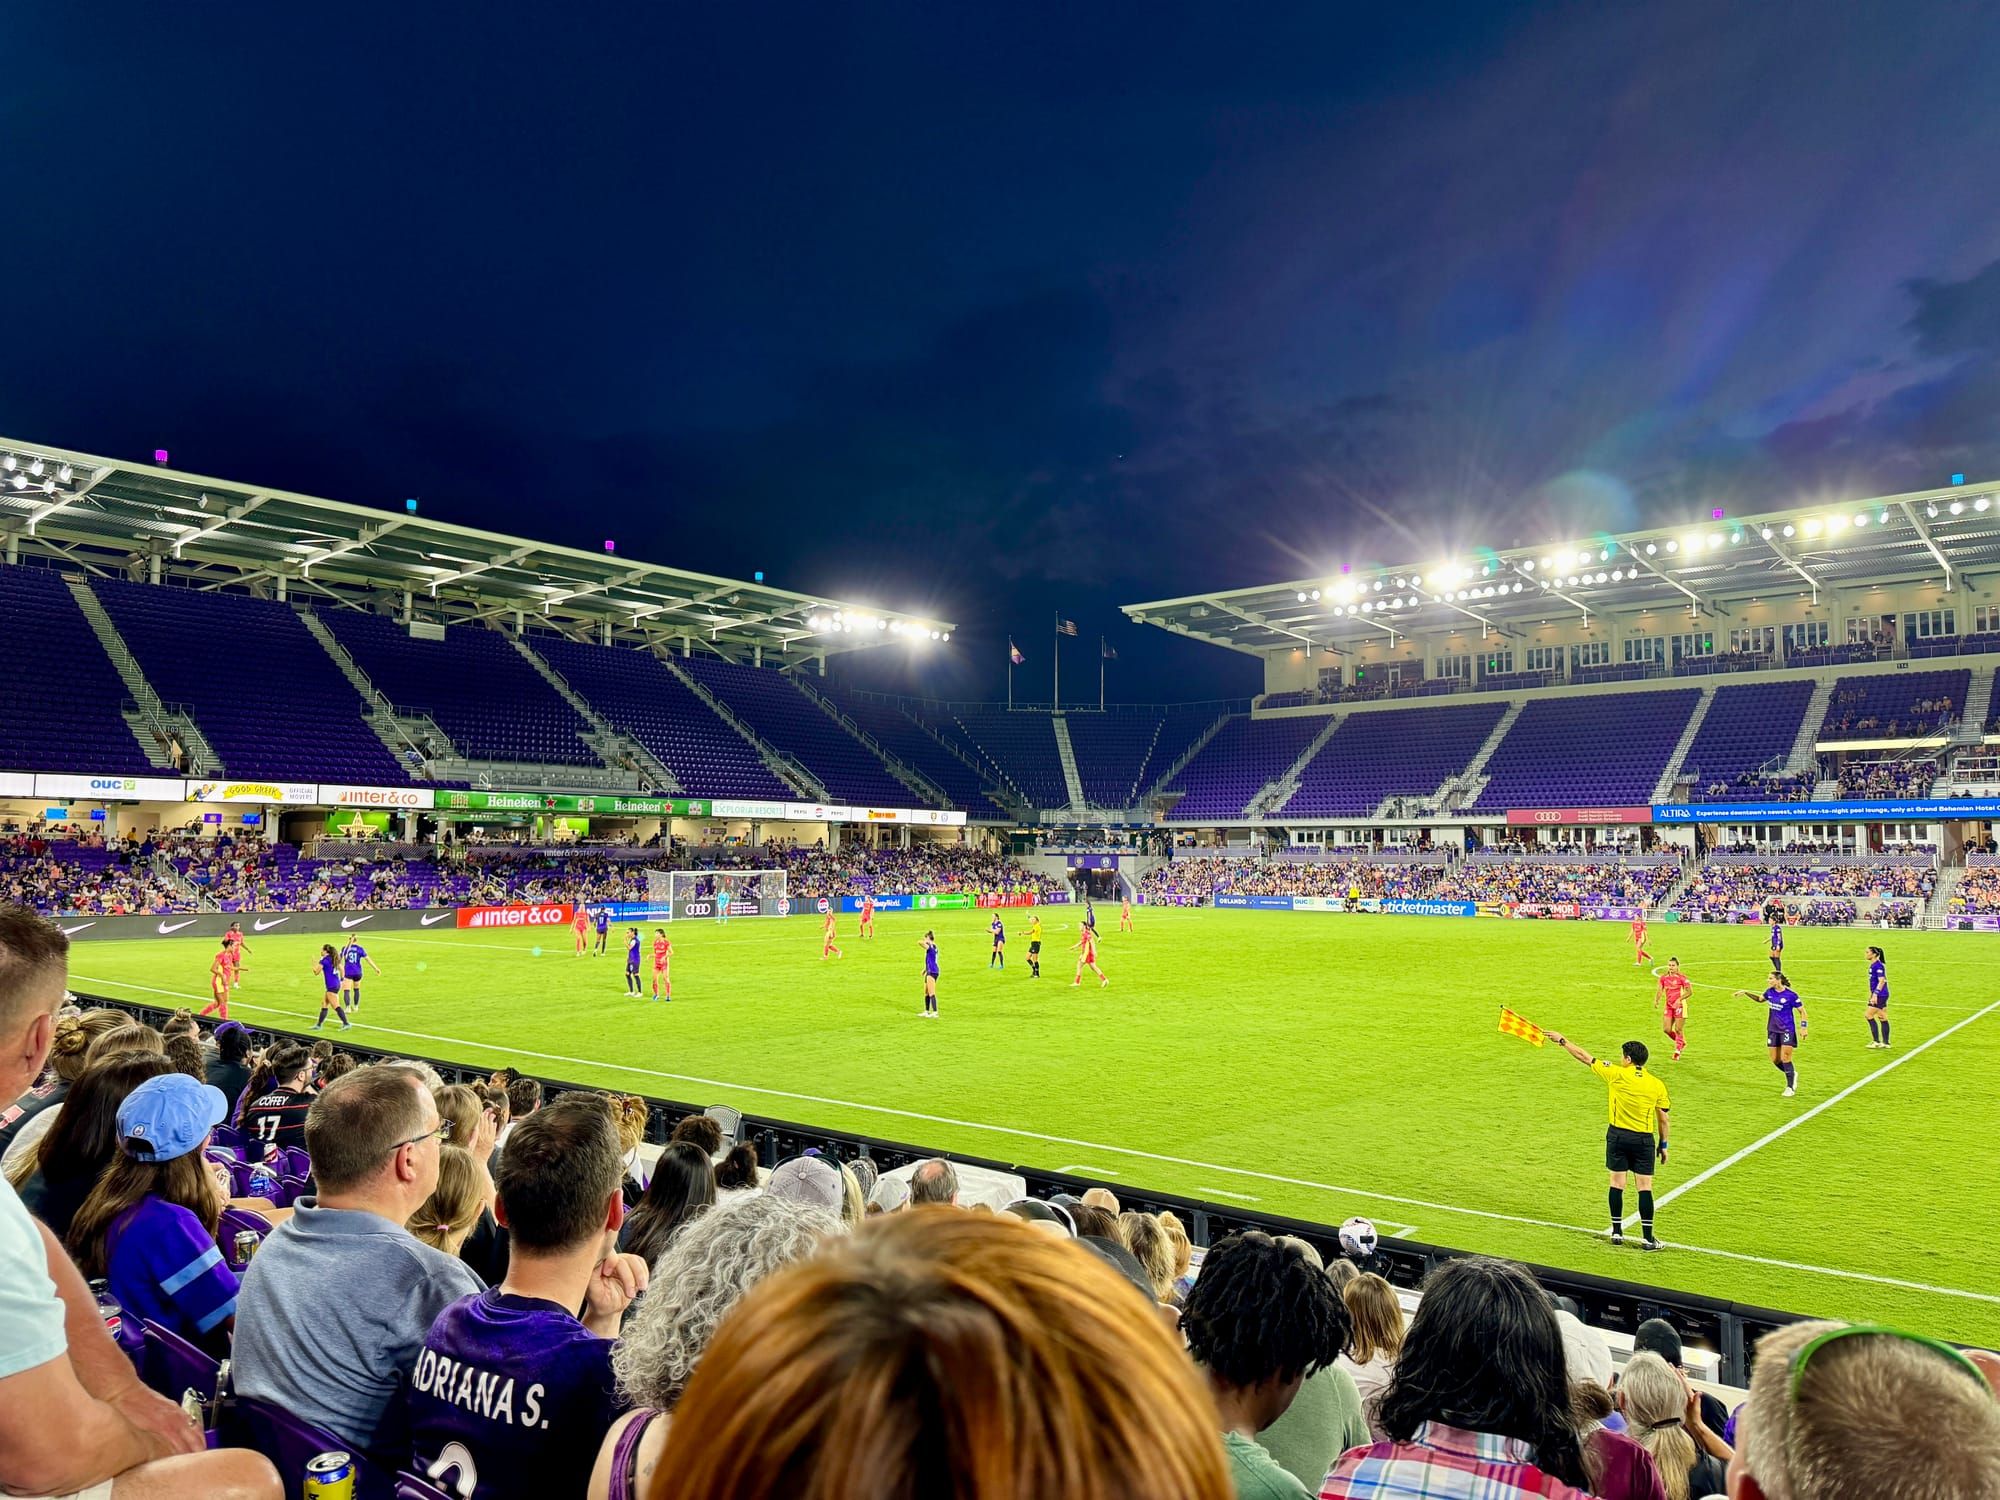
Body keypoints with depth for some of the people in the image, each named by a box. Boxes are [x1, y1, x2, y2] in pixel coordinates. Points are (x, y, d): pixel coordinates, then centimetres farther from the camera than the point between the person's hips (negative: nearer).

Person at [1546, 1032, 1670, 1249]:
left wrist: (1562, 1041, 13)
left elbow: (1585, 1057, 2)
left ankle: (1617, 1232, 14)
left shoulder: (1616, 1075, -7)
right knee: (1645, 1188, 2)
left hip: (1618, 1135, -1)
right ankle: (1647, 1237, 2)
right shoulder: (1657, 1085, -2)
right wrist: (1663, 1145, 14)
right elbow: (1663, 1119, 2)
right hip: (1643, 1140, 1)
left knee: (1617, 1184, 8)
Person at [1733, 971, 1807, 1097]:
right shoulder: (1770, 991, 1)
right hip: (1773, 1030, 6)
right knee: (1775, 1060, 6)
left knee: (1785, 1058, -9)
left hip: (1787, 1030, -6)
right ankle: (1792, 1074, 33)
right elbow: (1760, 998, 23)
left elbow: (1802, 1011, -7)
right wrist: (1746, 993, 14)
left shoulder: (1791, 994, -15)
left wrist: (1803, 1028, -12)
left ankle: (1790, 1088, 4)